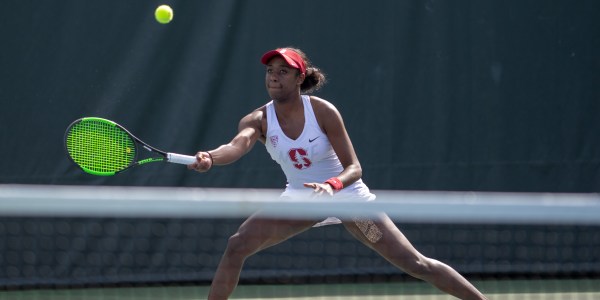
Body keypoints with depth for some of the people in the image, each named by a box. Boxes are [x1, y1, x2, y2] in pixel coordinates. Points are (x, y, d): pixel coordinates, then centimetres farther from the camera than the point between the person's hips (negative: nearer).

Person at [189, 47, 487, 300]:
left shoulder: (323, 112, -22)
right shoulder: (258, 120, -16)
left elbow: (354, 168, -21)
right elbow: (236, 146, -38)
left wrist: (331, 185, -44)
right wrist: (210, 158, -61)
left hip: (346, 195, -3)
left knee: (414, 263, -5)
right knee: (237, 246, -15)